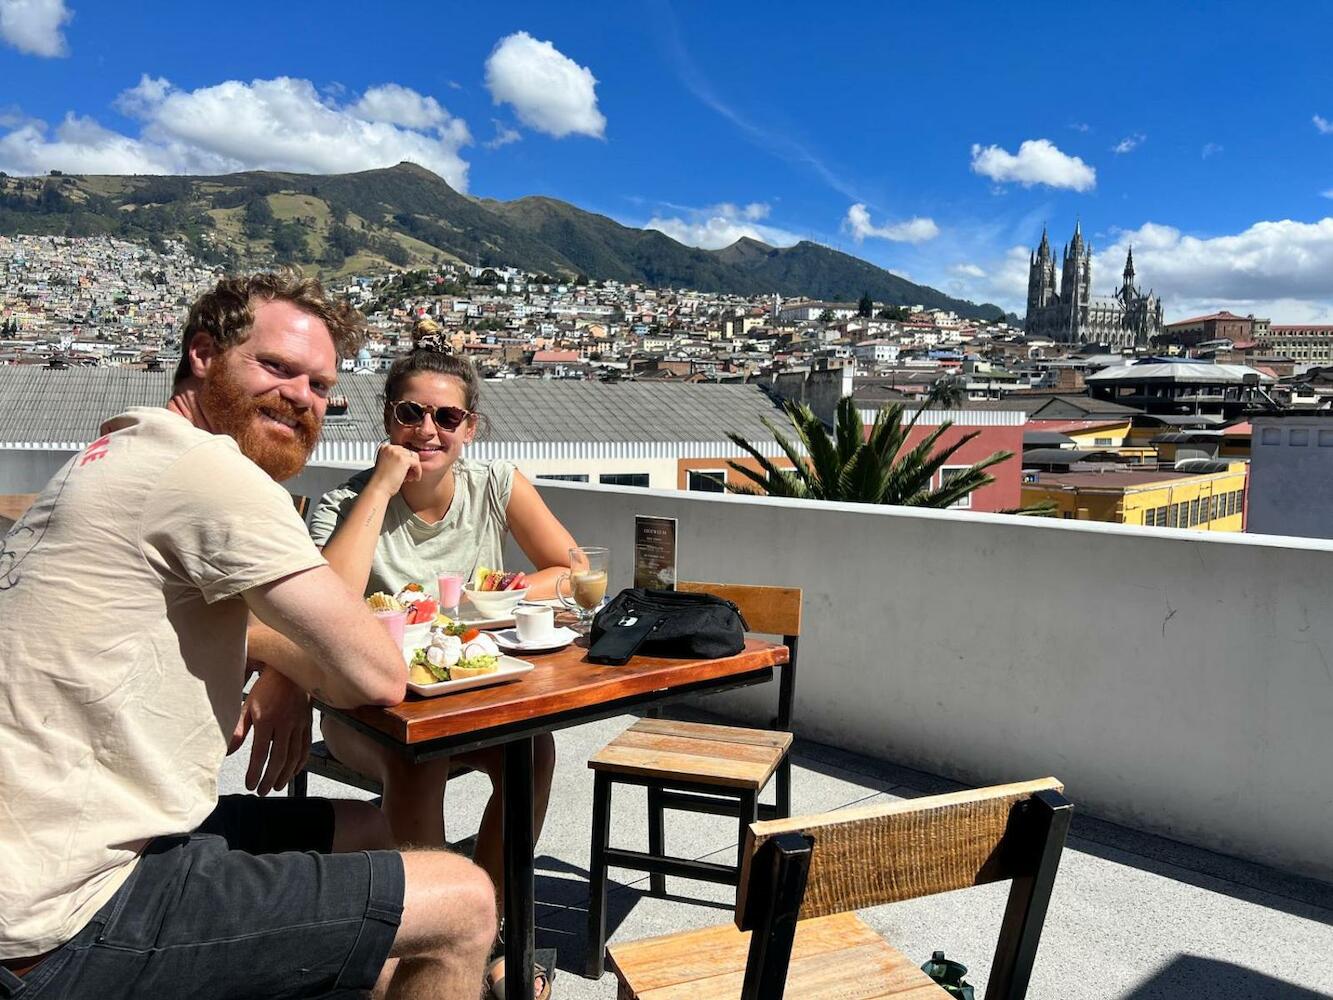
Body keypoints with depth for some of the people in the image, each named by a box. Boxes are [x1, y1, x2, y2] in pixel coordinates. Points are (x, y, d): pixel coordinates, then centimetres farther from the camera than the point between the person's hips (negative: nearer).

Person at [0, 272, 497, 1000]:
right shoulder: (207, 467, -20)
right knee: (464, 903, -8)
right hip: (73, 926, -10)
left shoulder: (125, 454, 12)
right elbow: (376, 677, -20)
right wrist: (288, 655, 3)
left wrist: (273, 652, 4)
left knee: (369, 832, 20)